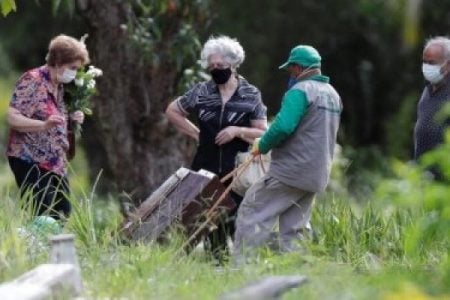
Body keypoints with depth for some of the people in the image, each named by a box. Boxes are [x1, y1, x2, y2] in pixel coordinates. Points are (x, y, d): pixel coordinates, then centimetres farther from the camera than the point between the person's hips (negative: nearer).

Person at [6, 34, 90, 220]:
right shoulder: (32, 81, -12)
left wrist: (70, 119, 7)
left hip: (55, 162, 9)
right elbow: (12, 118, -19)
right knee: (43, 218, -15)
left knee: (62, 214, 7)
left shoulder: (59, 87, 14)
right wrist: (44, 124, -34)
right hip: (30, 161, -9)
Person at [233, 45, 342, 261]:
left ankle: (243, 264, -10)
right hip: (317, 177, 8)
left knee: (251, 215, -4)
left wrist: (262, 146, -8)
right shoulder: (333, 95, 16)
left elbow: (283, 127, -25)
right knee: (294, 229, 11)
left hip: (290, 170, -8)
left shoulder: (300, 91, -12)